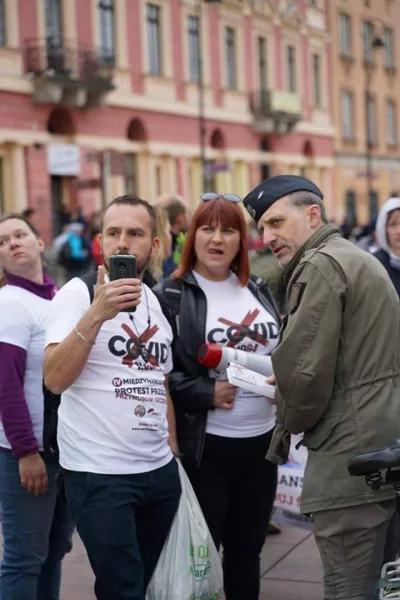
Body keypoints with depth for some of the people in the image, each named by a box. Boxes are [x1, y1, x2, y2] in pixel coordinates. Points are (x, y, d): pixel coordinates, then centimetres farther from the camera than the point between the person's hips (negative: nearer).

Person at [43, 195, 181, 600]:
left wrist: (173, 450, 17)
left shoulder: (158, 303, 11)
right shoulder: (78, 292, -7)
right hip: (99, 474, -6)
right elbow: (55, 379, -19)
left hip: (160, 471, 6)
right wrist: (97, 313, -27)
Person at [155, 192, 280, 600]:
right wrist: (206, 393, -20)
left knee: (247, 550, 17)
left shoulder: (258, 291, 13)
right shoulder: (170, 296, -7)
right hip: (204, 447, -6)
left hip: (261, 442, 6)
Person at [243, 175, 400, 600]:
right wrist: (289, 389, 18)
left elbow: (307, 371, -17)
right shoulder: (360, 260, 20)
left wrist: (292, 418, 1)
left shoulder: (319, 266, -11)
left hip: (351, 457, -10)